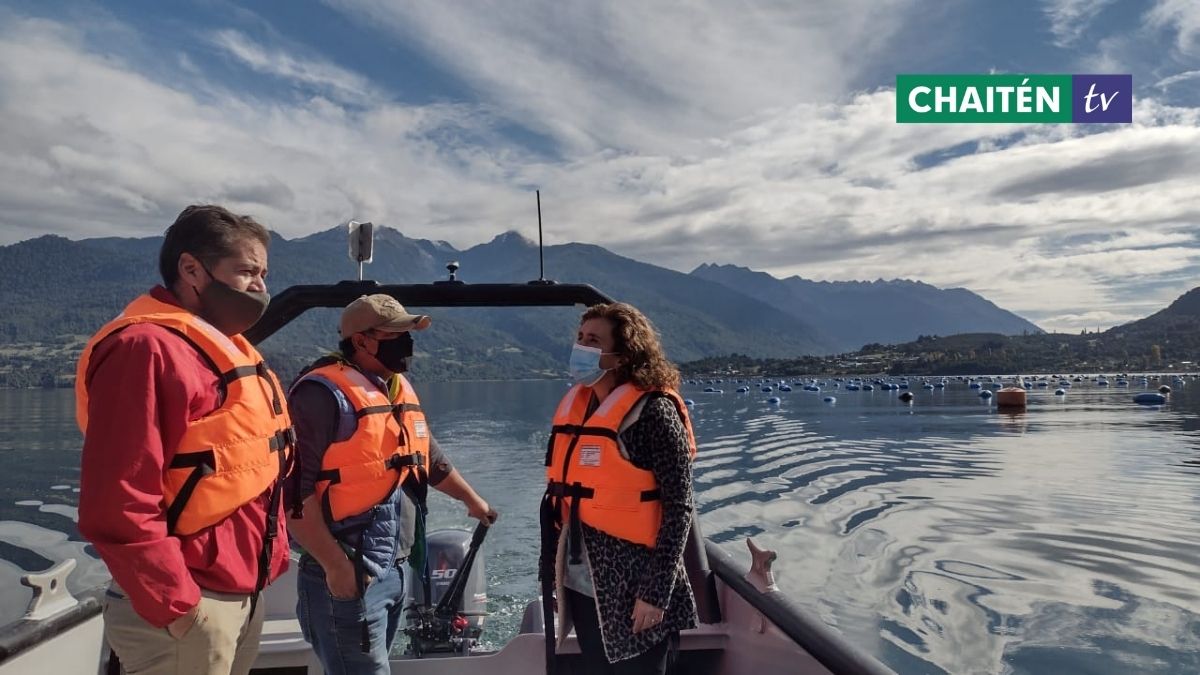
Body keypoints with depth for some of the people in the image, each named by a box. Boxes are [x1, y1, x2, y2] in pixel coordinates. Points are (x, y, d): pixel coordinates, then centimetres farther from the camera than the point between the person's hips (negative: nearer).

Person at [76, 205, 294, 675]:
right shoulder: (147, 348, -19)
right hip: (190, 607, -9)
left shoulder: (223, 347, 12)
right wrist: (177, 605, -20)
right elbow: (119, 506, -24)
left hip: (242, 593, 9)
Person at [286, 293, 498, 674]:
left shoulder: (400, 389, 12)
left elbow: (429, 458, 25)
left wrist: (473, 501, 33)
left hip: (394, 569, 9)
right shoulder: (325, 393, -16)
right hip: (348, 573, -8)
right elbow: (293, 488, -21)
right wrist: (335, 564, -22)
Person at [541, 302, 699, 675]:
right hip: (581, 584, 7)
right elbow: (560, 494, 11)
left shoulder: (652, 411, -14)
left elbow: (678, 507, -15)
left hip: (632, 587, -6)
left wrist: (656, 591, -16)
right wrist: (552, 567, 12)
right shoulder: (573, 405, 5)